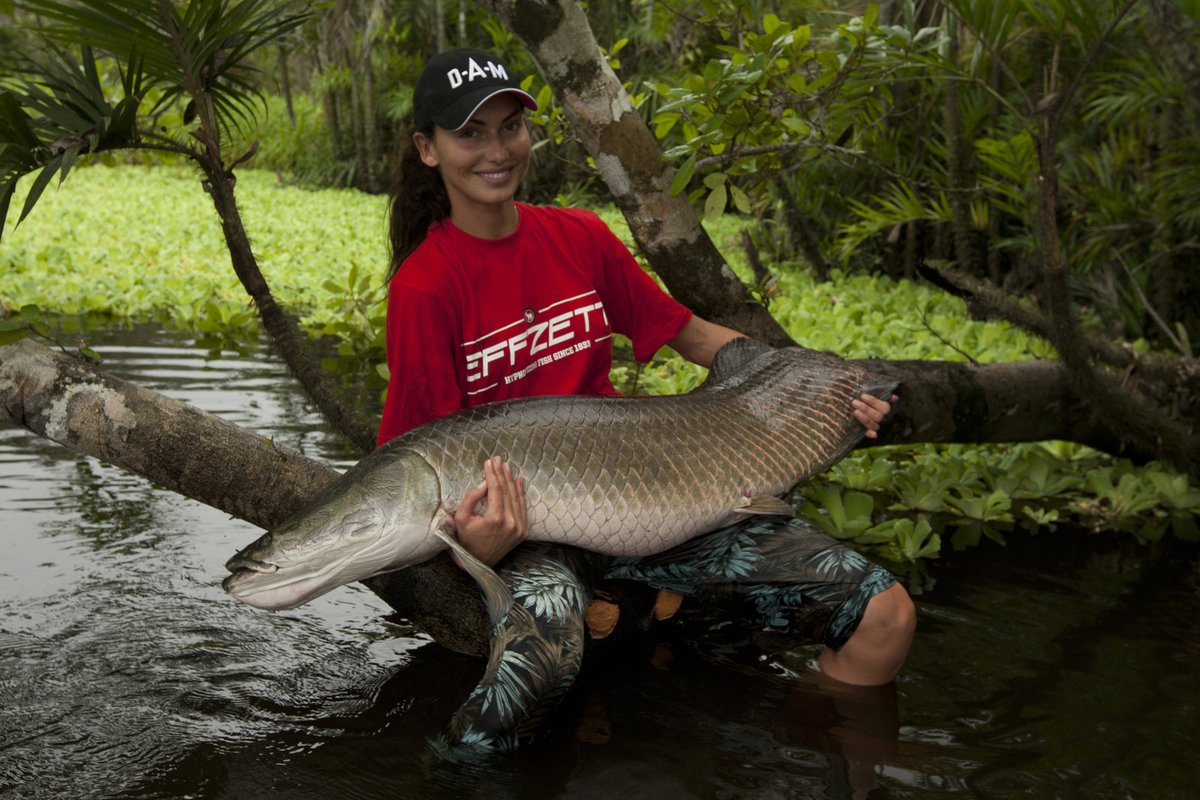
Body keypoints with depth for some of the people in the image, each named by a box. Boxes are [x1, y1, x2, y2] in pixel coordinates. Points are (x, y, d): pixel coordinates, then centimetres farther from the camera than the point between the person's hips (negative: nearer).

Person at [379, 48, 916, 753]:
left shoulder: (579, 237, 6)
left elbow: (687, 332, 15)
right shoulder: (423, 286, -7)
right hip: (522, 519, -4)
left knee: (885, 615, -9)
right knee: (540, 656, -41)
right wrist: (477, 542, -28)